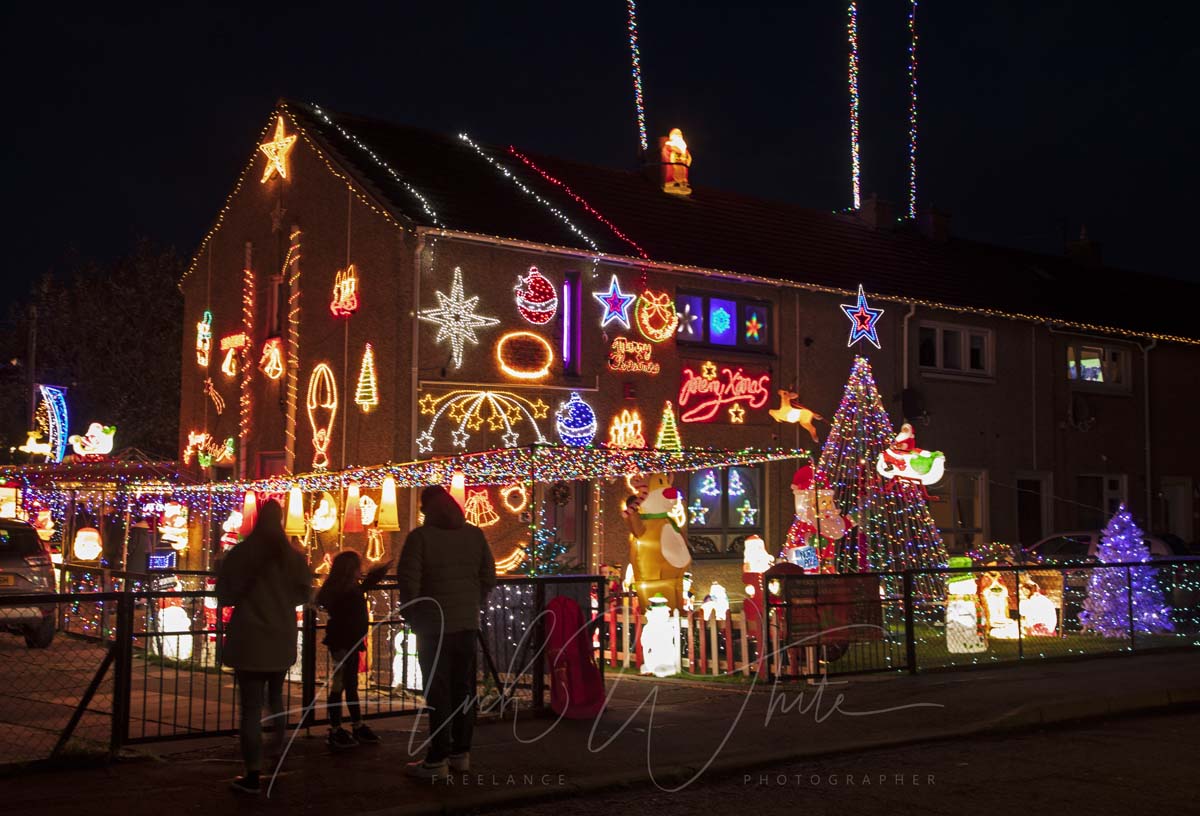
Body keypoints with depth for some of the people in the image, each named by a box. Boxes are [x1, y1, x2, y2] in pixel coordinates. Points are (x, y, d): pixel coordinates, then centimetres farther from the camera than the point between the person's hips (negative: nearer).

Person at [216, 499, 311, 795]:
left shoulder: (239, 553, -8)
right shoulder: (293, 556, -2)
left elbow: (224, 596, -1)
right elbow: (304, 595, 8)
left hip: (249, 640, -3)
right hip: (282, 639, 3)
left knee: (251, 706, -1)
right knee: (275, 696, 25)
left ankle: (253, 775, -2)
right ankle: (278, 749, 29)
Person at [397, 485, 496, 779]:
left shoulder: (421, 536, -8)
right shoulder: (474, 534, 6)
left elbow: (408, 581, -13)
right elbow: (488, 577, 7)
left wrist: (412, 616, 0)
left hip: (434, 626, -5)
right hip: (468, 625, 5)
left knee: (438, 692, -2)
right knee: (464, 688, 10)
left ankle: (437, 760, -1)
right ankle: (461, 753, 17)